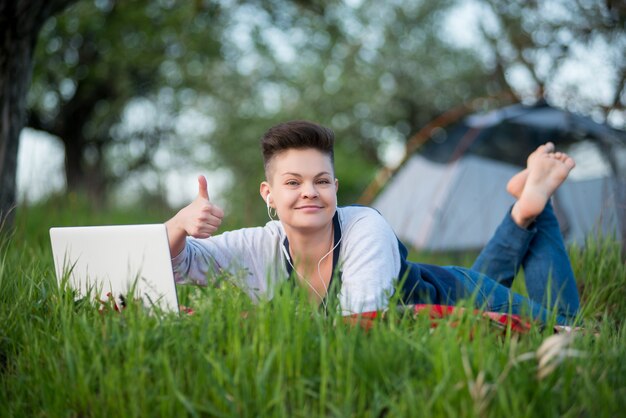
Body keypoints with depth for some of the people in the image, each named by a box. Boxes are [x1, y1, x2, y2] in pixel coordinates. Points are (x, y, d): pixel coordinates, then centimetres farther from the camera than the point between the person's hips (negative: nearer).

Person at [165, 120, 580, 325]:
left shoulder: (367, 228, -38)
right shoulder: (259, 247, -26)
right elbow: (170, 264, -29)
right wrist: (181, 223, -50)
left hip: (442, 292, -4)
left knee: (558, 322, 14)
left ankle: (533, 201, 23)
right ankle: (522, 212, 34)